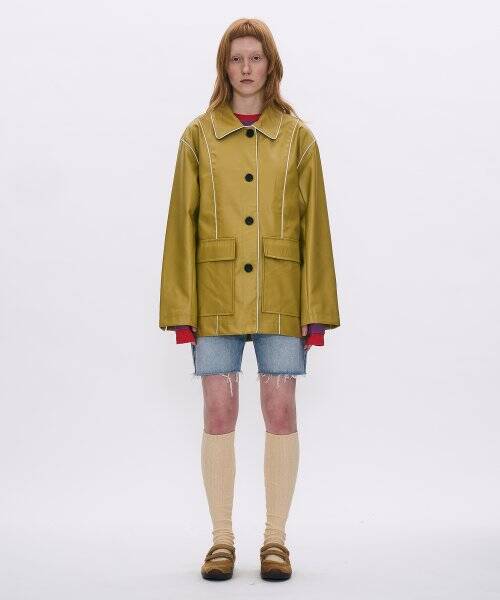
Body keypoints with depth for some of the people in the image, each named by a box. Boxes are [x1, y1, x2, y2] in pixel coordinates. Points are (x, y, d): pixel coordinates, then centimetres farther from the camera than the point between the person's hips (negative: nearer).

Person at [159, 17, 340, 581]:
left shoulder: (297, 136, 5)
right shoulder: (199, 135, 5)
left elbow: (315, 224, 3)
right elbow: (181, 223, 3)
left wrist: (317, 310, -2)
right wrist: (180, 309, -3)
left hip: (280, 296, 0)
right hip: (216, 295, 0)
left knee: (280, 413, 2)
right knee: (219, 414, 2)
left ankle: (275, 539, 15)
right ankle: (222, 540, 14)